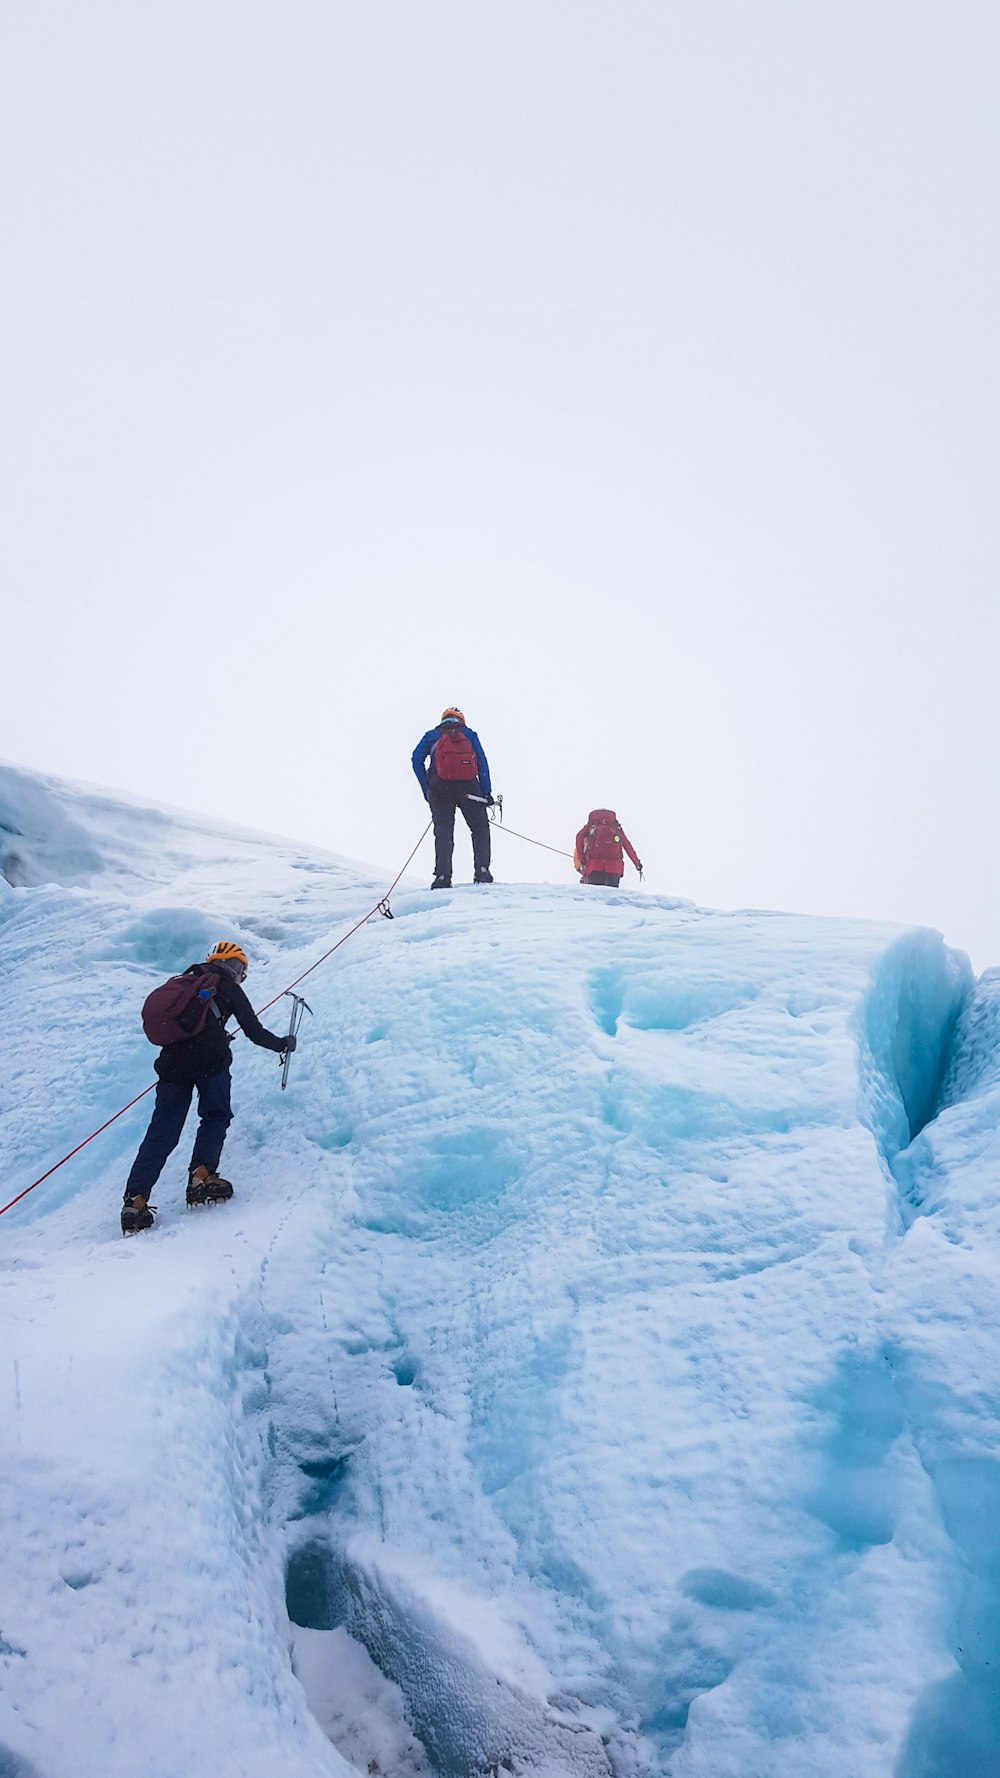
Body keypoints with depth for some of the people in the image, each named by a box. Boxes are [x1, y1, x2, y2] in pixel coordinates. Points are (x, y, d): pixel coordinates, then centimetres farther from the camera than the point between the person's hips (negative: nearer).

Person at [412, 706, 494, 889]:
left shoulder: (432, 735, 21)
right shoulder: (469, 734, 21)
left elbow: (417, 759, 7)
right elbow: (482, 762, 9)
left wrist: (426, 788, 8)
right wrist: (486, 792, 5)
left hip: (439, 787, 0)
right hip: (469, 788, 0)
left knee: (443, 831, 1)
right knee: (480, 827, 11)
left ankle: (442, 877, -13)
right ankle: (482, 871, -3)